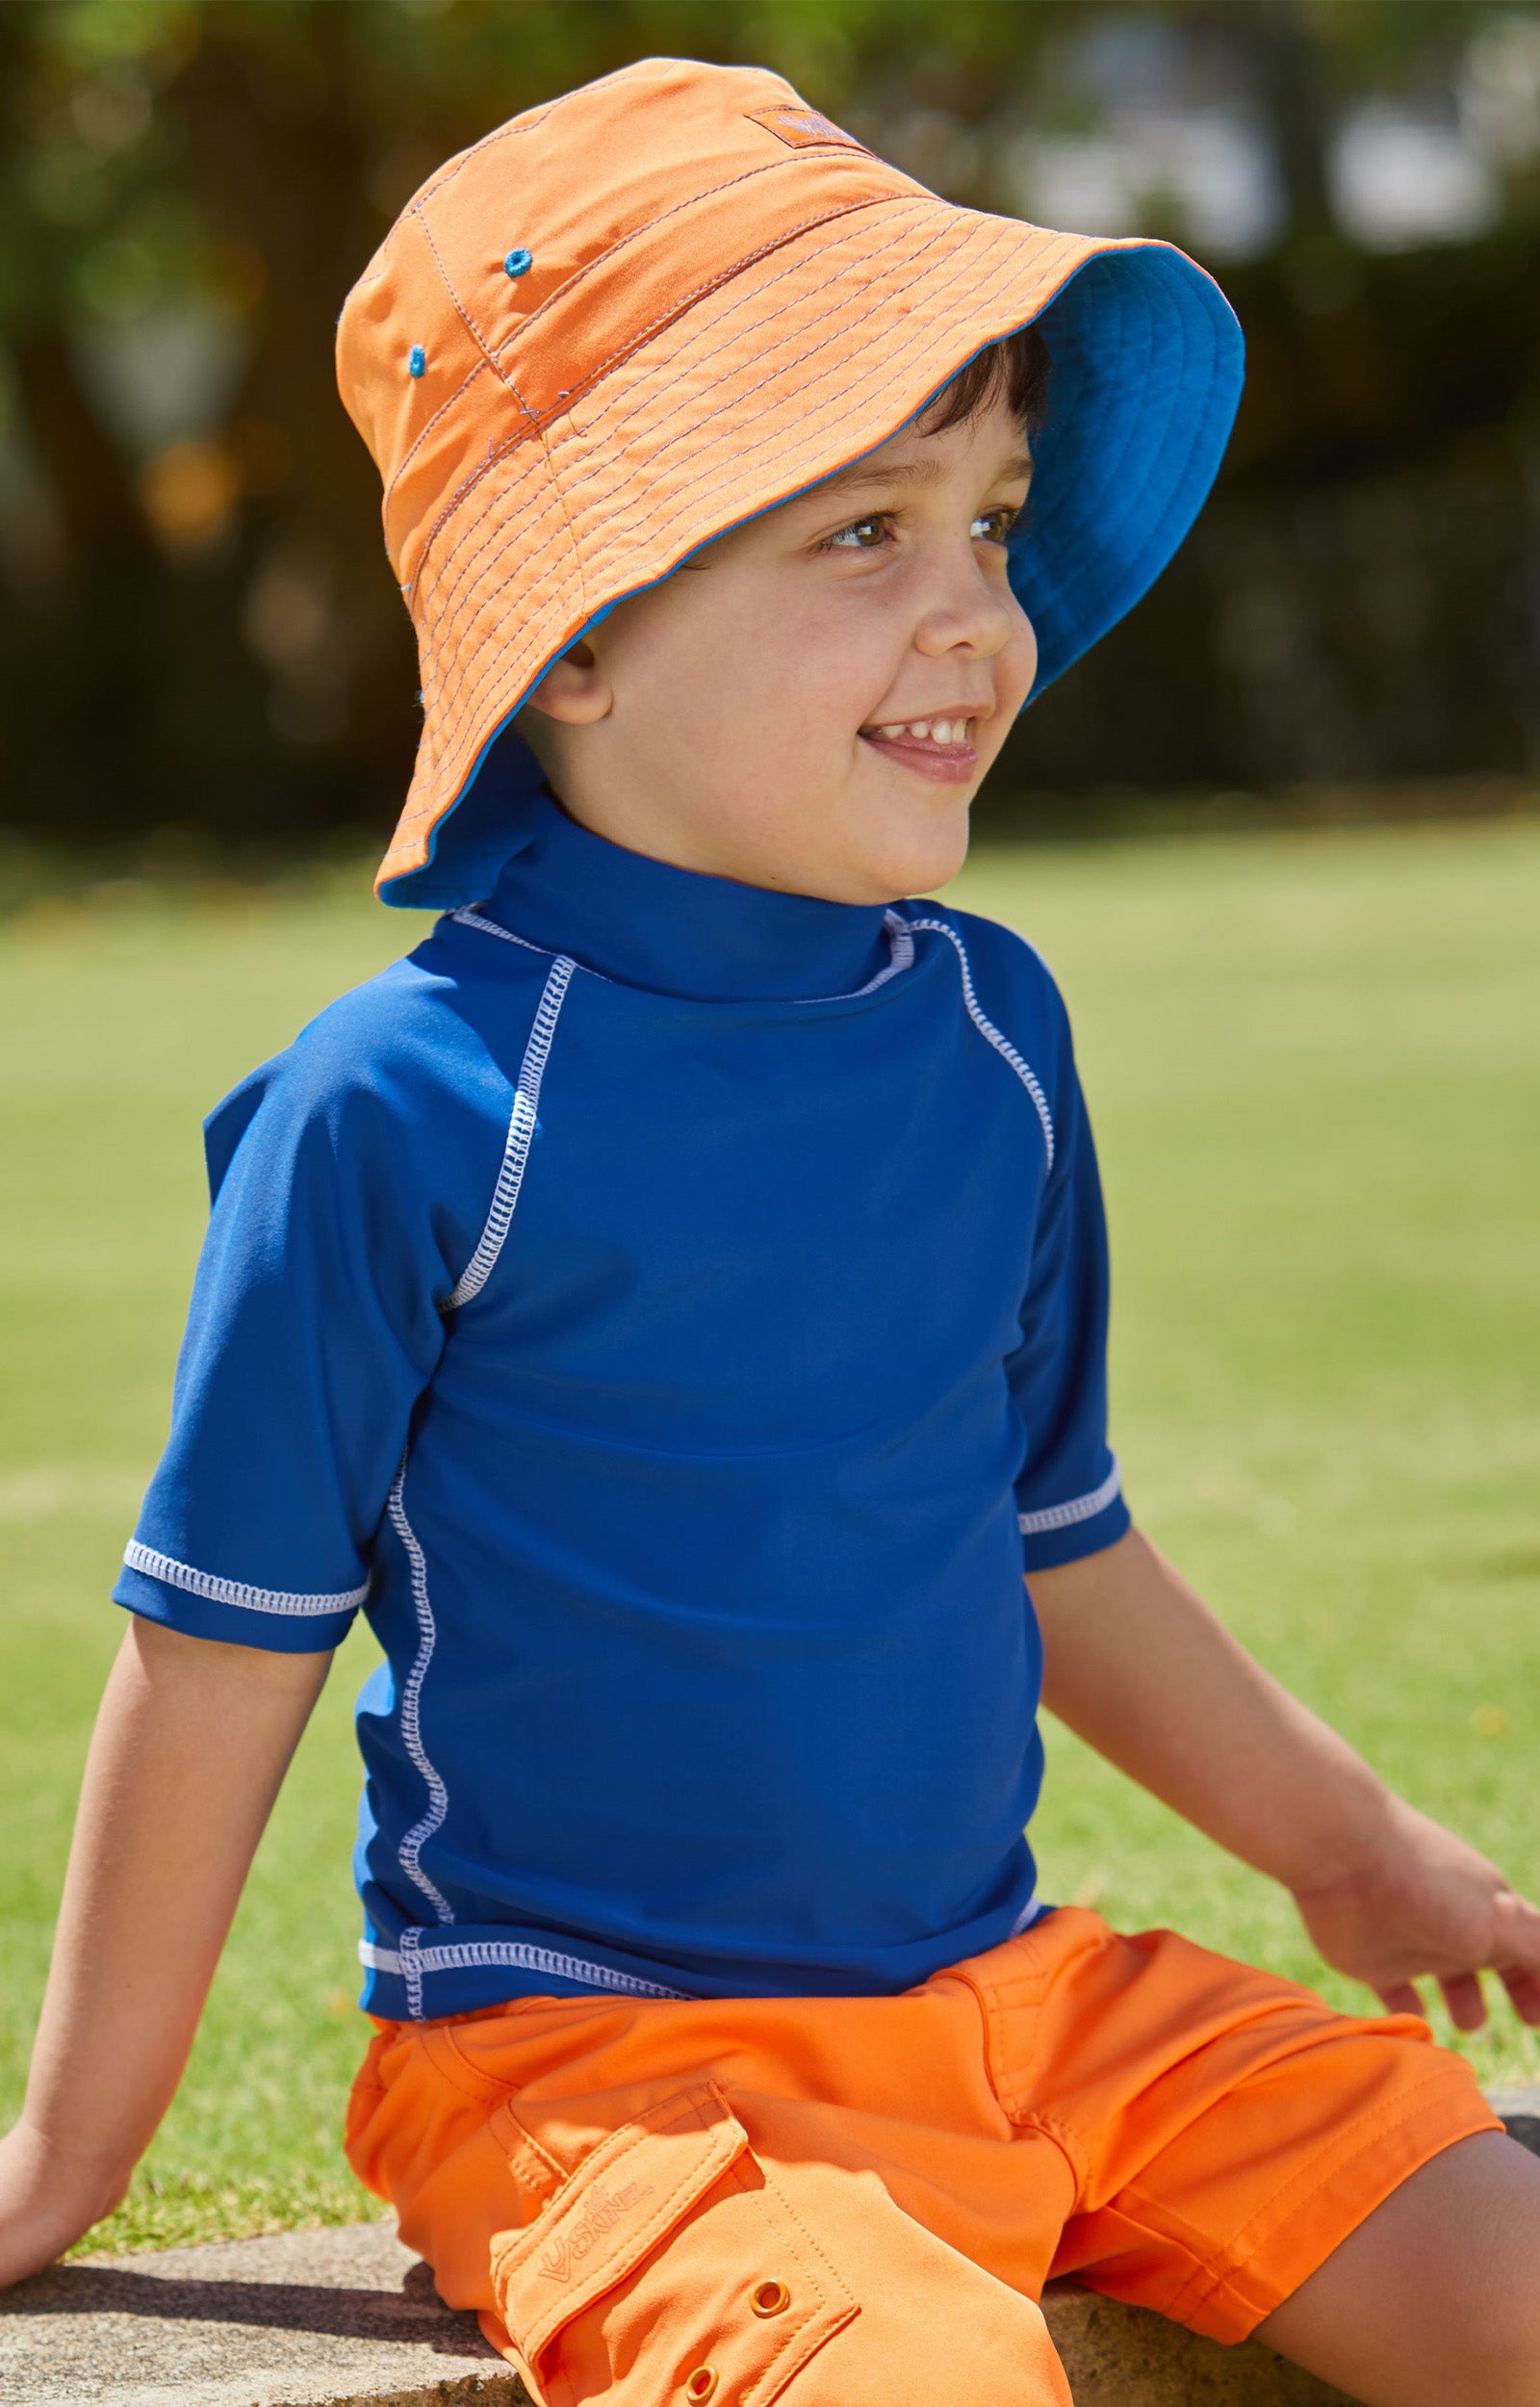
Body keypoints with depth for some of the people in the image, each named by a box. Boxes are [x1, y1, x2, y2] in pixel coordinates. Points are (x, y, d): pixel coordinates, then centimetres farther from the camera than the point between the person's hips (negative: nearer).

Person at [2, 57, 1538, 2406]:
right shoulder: (408, 1108, -13)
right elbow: (225, 1650, -5)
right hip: (584, 2047, -6)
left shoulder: (991, 1028, 6)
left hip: (1019, 1997, 6)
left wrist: (1348, 1846, 30)